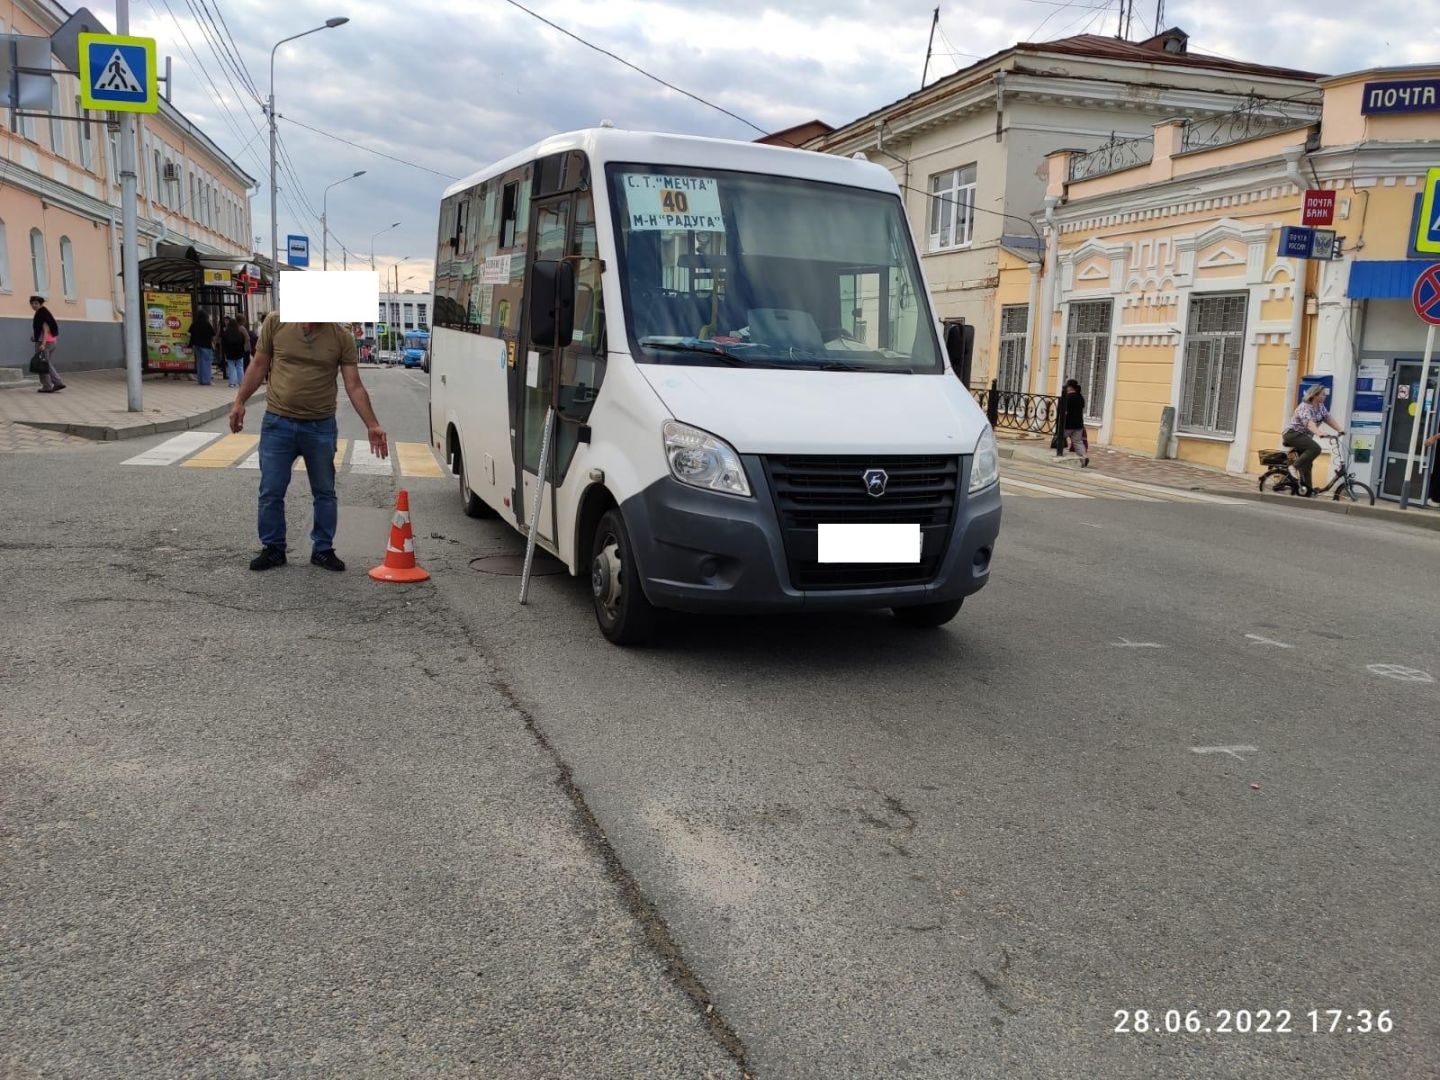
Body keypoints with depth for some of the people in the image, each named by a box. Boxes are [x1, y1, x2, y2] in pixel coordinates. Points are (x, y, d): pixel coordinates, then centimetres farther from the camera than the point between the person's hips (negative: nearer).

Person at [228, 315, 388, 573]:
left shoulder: (342, 337, -4)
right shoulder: (275, 323, -3)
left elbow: (354, 386, -5)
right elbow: (259, 367, 6)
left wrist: (372, 425, -12)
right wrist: (240, 402, 1)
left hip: (320, 427, 0)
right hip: (277, 423, 0)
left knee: (325, 493, 10)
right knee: (271, 492, 7)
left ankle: (323, 549, 24)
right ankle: (273, 548, 22)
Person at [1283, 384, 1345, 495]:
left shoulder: (1320, 406, 8)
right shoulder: (1305, 407, -20)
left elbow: (1328, 418, 1)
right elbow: (1309, 422, -35)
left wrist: (1340, 430, -13)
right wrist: (1319, 433, -51)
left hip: (1303, 437, 9)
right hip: (1293, 434, -9)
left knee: (1307, 464, 8)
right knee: (1315, 448, -30)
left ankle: (1308, 490, 13)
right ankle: (1294, 467, -24)